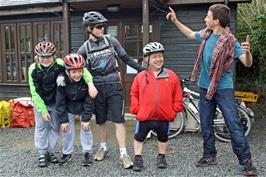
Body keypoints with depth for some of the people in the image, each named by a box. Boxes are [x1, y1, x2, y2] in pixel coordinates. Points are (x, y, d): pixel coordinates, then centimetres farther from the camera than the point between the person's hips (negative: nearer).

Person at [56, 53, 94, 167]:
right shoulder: (63, 82, -28)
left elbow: (89, 101, -21)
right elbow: (60, 102, -18)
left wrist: (86, 119, -20)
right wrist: (63, 120, -18)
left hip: (83, 107, 0)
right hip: (69, 107, 1)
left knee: (86, 127, -4)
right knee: (67, 129, 0)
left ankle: (88, 153, 11)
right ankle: (67, 153, 18)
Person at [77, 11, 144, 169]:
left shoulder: (111, 40, 1)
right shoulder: (85, 48, 2)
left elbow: (125, 58, 6)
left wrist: (141, 69, 4)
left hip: (114, 85, -1)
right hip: (98, 86, 2)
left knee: (119, 120, -5)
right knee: (101, 120, 13)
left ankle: (124, 154, 0)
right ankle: (103, 147, 33)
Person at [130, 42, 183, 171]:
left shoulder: (172, 76, -2)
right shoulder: (140, 77, -4)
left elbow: (177, 96, 4)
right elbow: (134, 95, 4)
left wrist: (174, 110, 0)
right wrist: (137, 109, -2)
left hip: (164, 117, 1)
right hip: (144, 116, -1)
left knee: (163, 138, 20)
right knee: (139, 138, 10)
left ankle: (161, 157, 42)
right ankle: (138, 159, 28)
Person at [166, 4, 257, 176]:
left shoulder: (230, 41, -15)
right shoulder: (206, 34, 3)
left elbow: (247, 63, -20)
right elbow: (191, 34, 23)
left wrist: (247, 51, -42)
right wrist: (175, 21, 19)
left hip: (223, 89, -6)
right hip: (205, 87, 6)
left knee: (234, 125, -5)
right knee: (206, 124, 12)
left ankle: (246, 161, 8)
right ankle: (210, 155, 27)